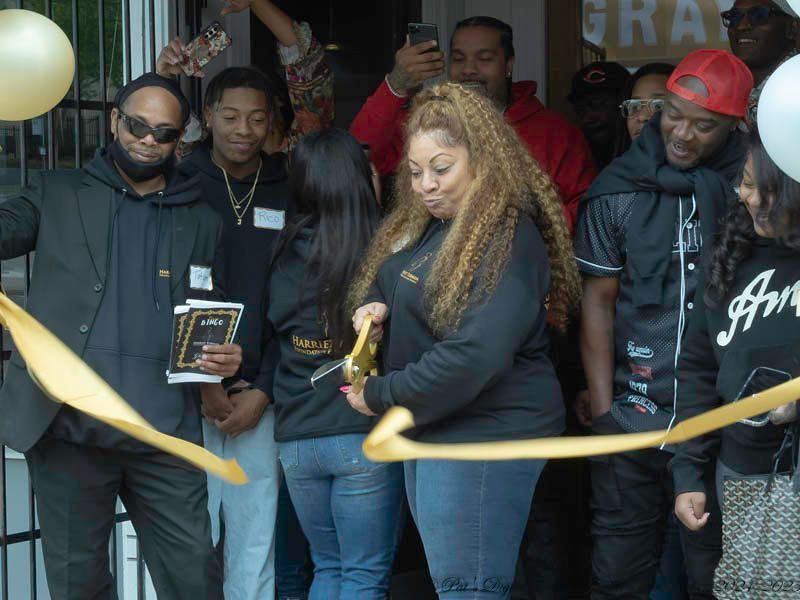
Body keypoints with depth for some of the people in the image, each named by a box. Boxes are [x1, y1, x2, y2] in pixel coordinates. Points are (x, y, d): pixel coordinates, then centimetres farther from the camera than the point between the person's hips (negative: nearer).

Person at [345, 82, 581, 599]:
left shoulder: (508, 239, -19)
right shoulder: (422, 226, 10)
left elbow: (475, 356, -27)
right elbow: (383, 282, 23)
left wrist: (379, 397, -16)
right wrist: (374, 305, -2)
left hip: (484, 438, -10)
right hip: (427, 430, 10)